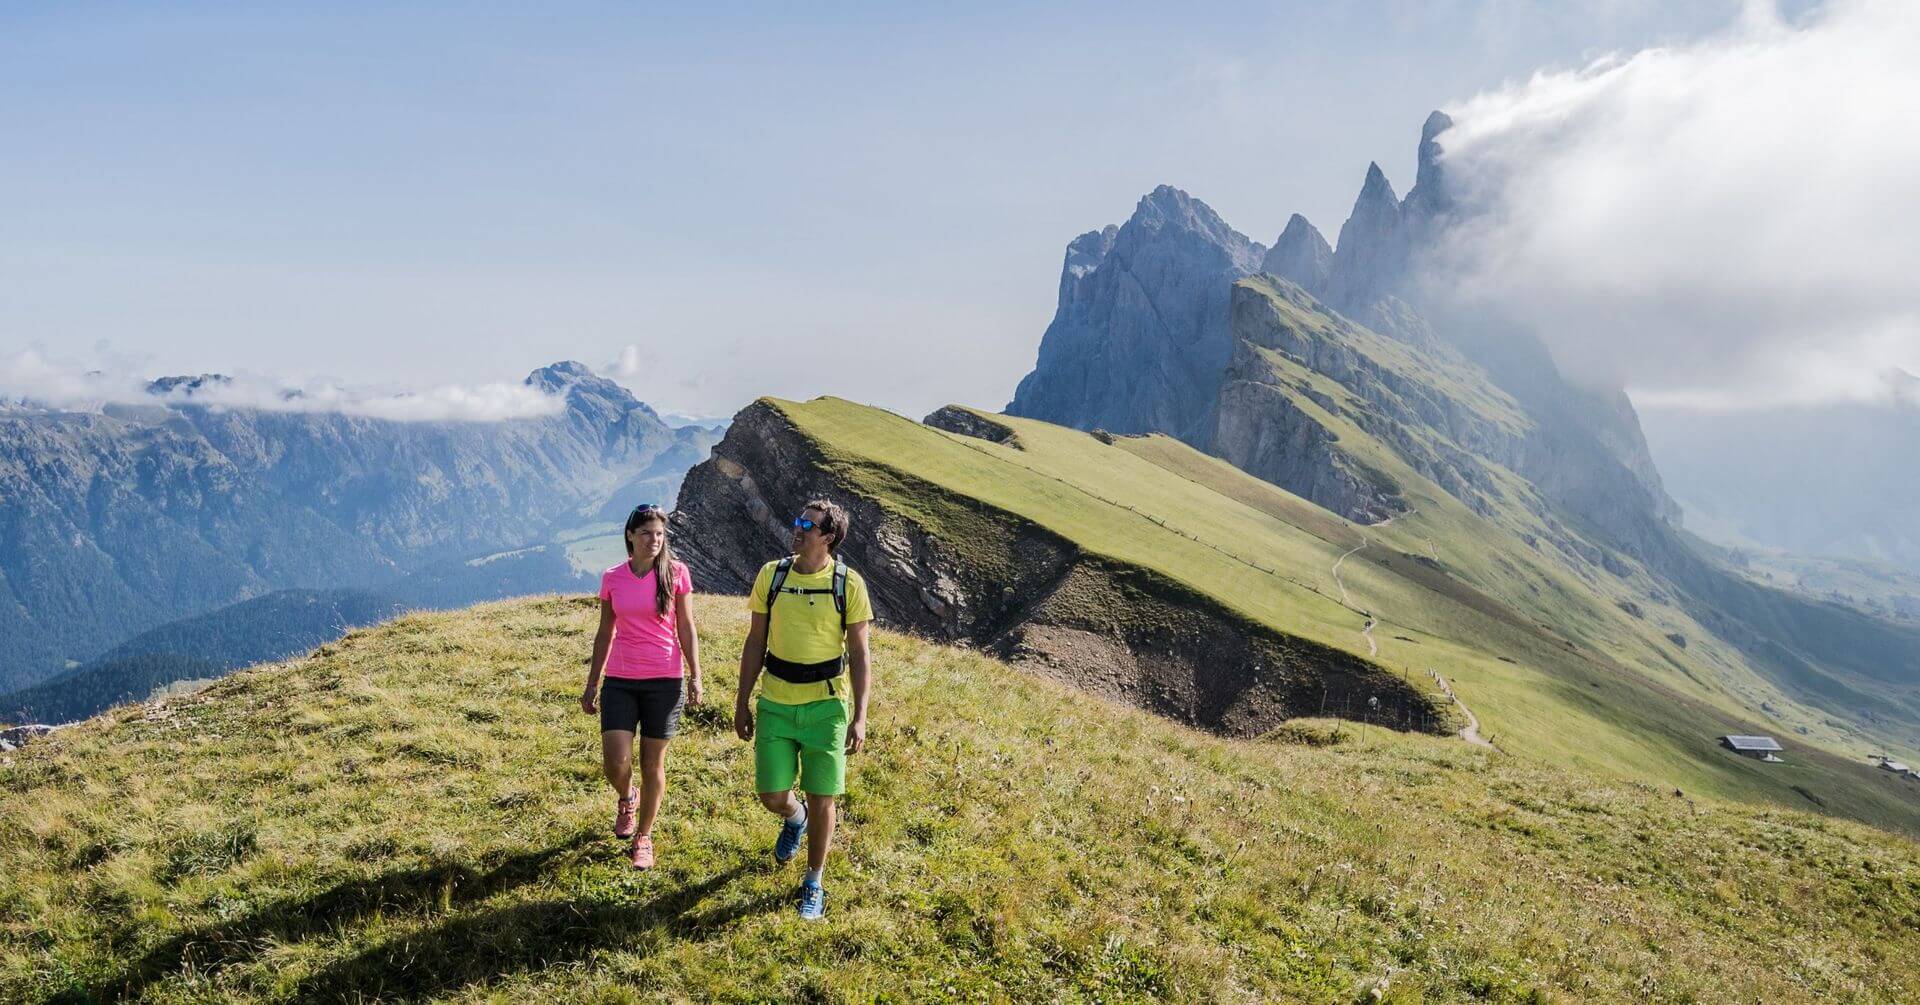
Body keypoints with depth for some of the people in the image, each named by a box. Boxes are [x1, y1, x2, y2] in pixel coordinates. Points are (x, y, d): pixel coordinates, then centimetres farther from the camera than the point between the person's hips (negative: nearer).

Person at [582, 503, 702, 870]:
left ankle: (644, 836, 24)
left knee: (653, 763, 5)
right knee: (615, 763, -8)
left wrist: (695, 676, -5)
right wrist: (591, 684, 11)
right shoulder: (612, 578, 2)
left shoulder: (675, 573, -3)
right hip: (620, 681, 1)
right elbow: (605, 634, 10)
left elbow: (686, 629, 1)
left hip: (664, 681, -1)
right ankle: (626, 799, 28)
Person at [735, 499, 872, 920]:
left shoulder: (849, 584, -8)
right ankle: (795, 819, 42)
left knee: (821, 801, 3)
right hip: (775, 703, 2)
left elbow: (859, 654, -4)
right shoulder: (771, 575, 0)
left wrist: (860, 717, -8)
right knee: (772, 795, 4)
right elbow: (755, 642, 6)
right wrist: (742, 702, 7)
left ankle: (813, 884, 24)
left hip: (826, 705, -2)